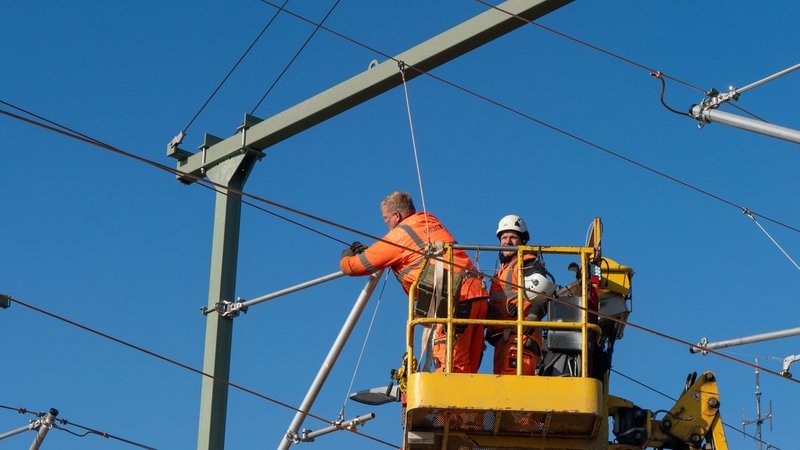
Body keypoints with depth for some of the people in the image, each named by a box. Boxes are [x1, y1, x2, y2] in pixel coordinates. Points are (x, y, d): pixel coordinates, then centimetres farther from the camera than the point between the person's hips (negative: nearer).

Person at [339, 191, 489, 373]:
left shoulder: (400, 233, 2)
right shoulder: (431, 222, 24)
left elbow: (357, 266, 9)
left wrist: (346, 257, 32)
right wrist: (368, 251, 47)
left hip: (455, 300, -8)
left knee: (448, 369, -13)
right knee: (466, 370, 5)